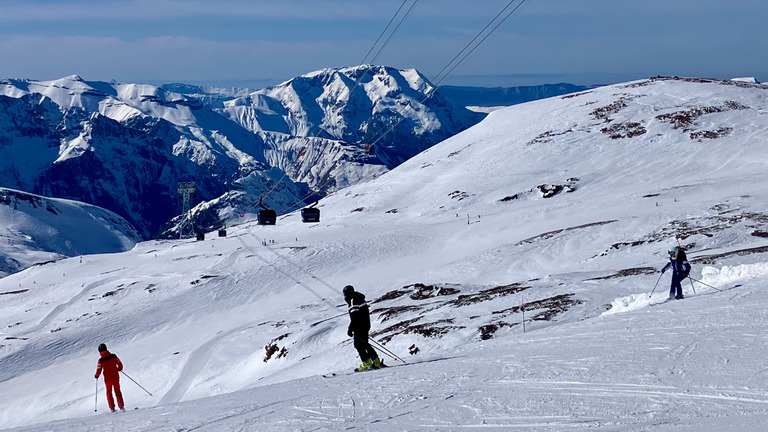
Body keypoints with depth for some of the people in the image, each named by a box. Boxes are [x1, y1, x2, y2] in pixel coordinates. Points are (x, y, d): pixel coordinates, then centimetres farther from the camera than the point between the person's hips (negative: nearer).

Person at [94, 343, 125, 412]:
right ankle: (121, 406, 11)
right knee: (117, 391, 15)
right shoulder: (113, 356, -7)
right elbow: (120, 364, -2)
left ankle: (112, 408, 9)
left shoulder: (101, 360, -14)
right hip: (116, 377, 2)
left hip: (108, 378, -2)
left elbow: (99, 370, -10)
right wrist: (119, 369, 20)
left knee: (109, 392, 15)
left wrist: (97, 376, 11)